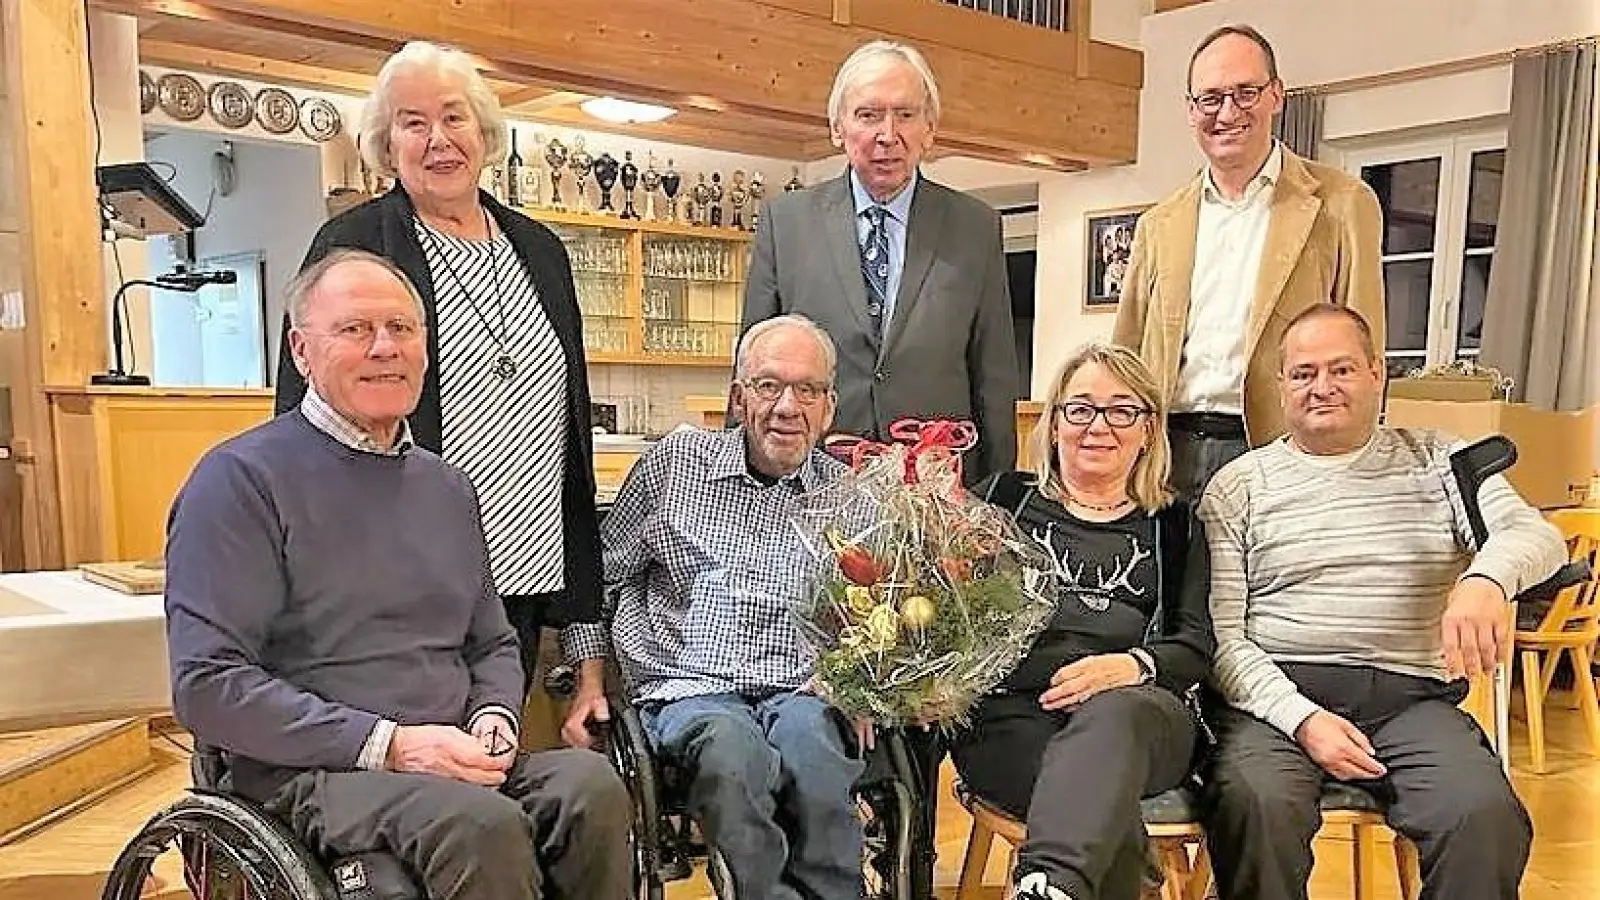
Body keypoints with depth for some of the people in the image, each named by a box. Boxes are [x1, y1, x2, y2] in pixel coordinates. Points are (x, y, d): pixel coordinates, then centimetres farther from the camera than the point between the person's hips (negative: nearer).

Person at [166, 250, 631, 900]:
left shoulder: (448, 487, 17)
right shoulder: (242, 478, -4)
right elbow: (208, 684, -12)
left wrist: (494, 717, 0)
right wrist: (388, 744, -17)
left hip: (455, 764, 6)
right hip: (312, 773, -5)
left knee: (591, 785, -25)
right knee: (483, 824, -34)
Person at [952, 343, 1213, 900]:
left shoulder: (1174, 527, 24)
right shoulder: (1006, 499, 24)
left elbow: (1196, 644, 11)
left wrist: (1134, 664, -11)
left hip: (1138, 710, 0)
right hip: (1010, 711, 0)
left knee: (1112, 714, -40)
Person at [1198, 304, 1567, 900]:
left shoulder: (1437, 462, 16)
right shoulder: (1239, 485, 9)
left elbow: (1537, 533, 0)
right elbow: (1221, 635, 2)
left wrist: (1485, 579, -25)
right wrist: (1302, 718, -14)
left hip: (1411, 696, 2)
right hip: (1278, 695, -1)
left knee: (1487, 815, -28)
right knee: (1255, 803, -32)